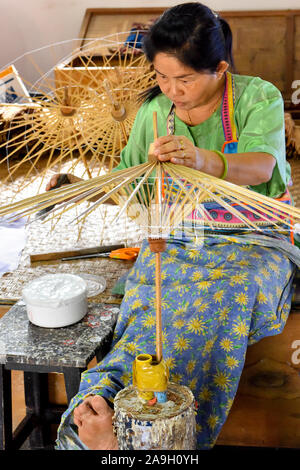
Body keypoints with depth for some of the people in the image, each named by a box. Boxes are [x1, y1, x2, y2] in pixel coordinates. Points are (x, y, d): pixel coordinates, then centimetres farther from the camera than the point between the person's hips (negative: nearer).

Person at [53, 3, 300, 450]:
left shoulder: (259, 98, -6)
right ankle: (100, 410, -47)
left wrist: (204, 160, -46)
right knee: (152, 300, -30)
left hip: (254, 241, -3)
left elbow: (259, 166, -25)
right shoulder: (154, 111, 5)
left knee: (217, 299, -36)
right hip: (178, 238, 4)